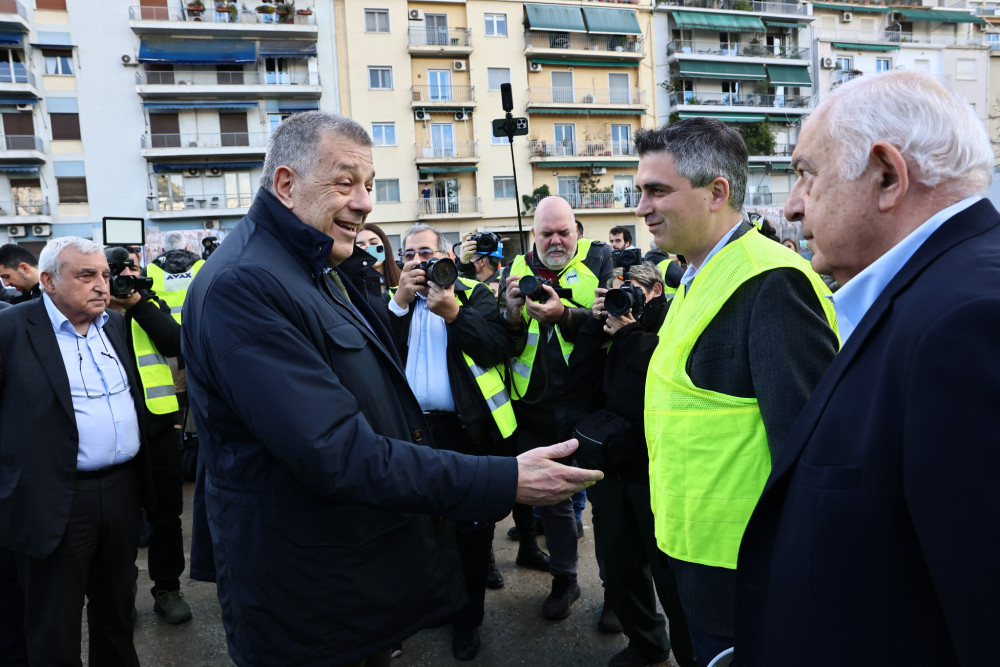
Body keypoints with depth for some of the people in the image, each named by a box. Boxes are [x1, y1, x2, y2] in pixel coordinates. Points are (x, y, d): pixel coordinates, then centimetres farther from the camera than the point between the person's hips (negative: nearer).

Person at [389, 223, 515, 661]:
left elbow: (498, 347, -13)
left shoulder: (474, 295, 2)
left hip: (468, 429, -3)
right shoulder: (394, 301, 11)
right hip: (413, 428, 3)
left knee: (472, 527, 6)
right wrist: (401, 300, -12)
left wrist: (453, 313, -21)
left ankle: (468, 617, 26)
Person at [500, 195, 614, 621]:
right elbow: (504, 345, 3)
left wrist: (562, 314, -29)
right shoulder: (516, 271, 7)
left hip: (586, 398, -3)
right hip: (535, 405, 3)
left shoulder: (598, 260, -1)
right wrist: (512, 314, -18)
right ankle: (564, 579, 35)